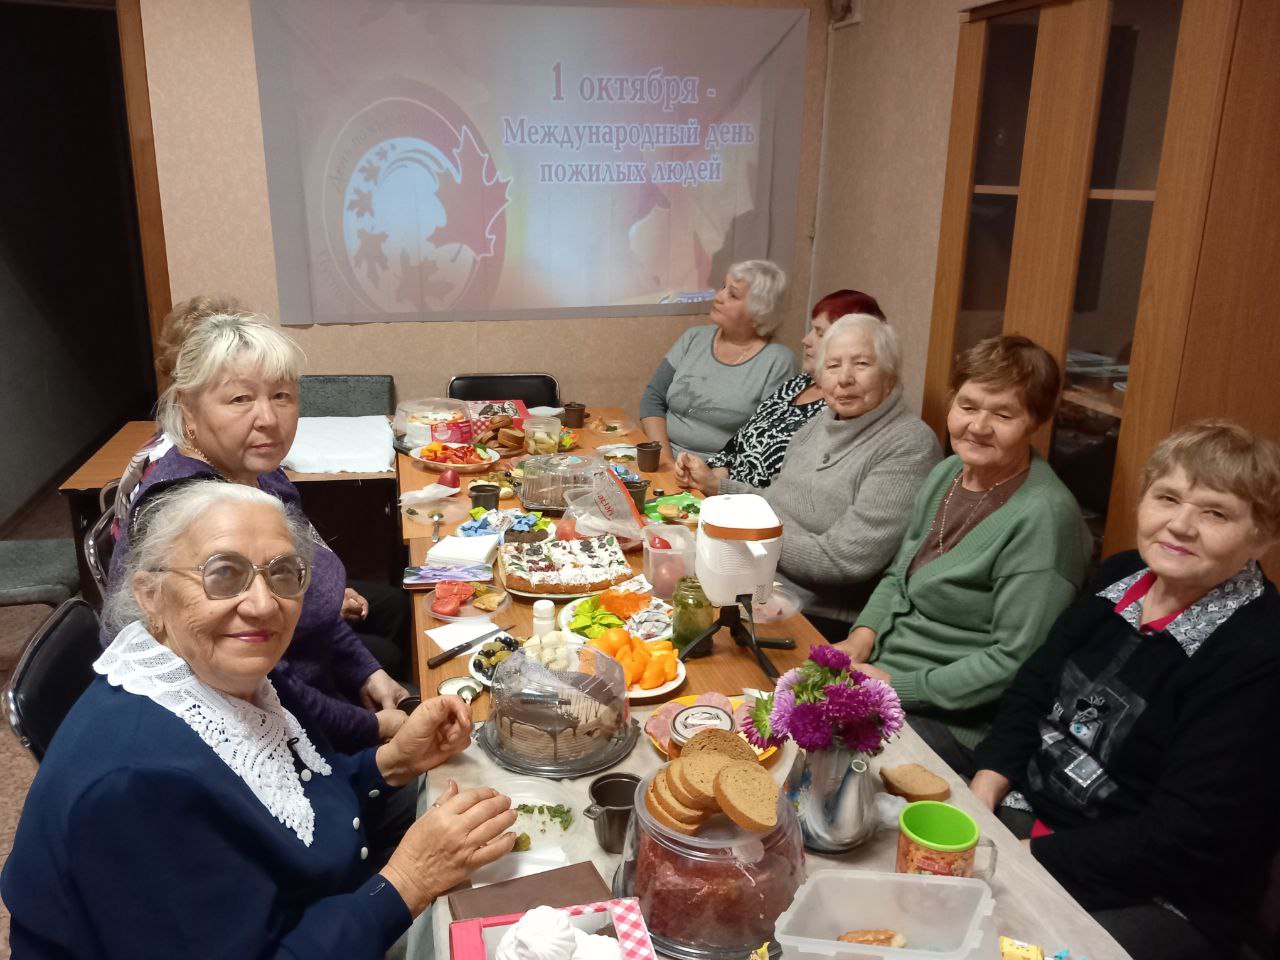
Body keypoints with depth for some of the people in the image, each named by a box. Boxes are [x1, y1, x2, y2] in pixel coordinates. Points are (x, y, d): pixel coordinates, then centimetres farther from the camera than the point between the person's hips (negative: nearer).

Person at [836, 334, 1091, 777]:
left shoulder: (1042, 517, -20)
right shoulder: (945, 474, 6)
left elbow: (1016, 662, -21)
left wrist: (900, 686, -19)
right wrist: (863, 635, -2)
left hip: (954, 720, -8)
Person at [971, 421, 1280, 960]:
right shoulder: (1123, 576, 2)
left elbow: (1183, 837, -22)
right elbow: (1035, 686, 8)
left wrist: (1027, 858, -21)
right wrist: (985, 789, -6)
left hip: (1158, 898, -6)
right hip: (1030, 812, 6)